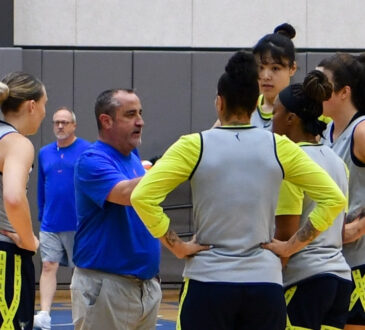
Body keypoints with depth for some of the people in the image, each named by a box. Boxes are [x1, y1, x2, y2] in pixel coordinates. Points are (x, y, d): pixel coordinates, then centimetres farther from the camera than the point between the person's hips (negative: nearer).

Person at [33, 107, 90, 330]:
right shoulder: (44, 153, 8)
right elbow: (41, 188, 15)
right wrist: (42, 215, 13)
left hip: (78, 225, -3)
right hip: (50, 225, 3)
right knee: (48, 266, -4)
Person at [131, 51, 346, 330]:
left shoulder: (194, 146, -4)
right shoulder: (280, 147, 1)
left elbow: (142, 197, -13)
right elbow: (334, 198, 2)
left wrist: (177, 246, -5)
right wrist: (294, 244, 4)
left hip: (208, 280, -2)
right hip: (265, 283, 2)